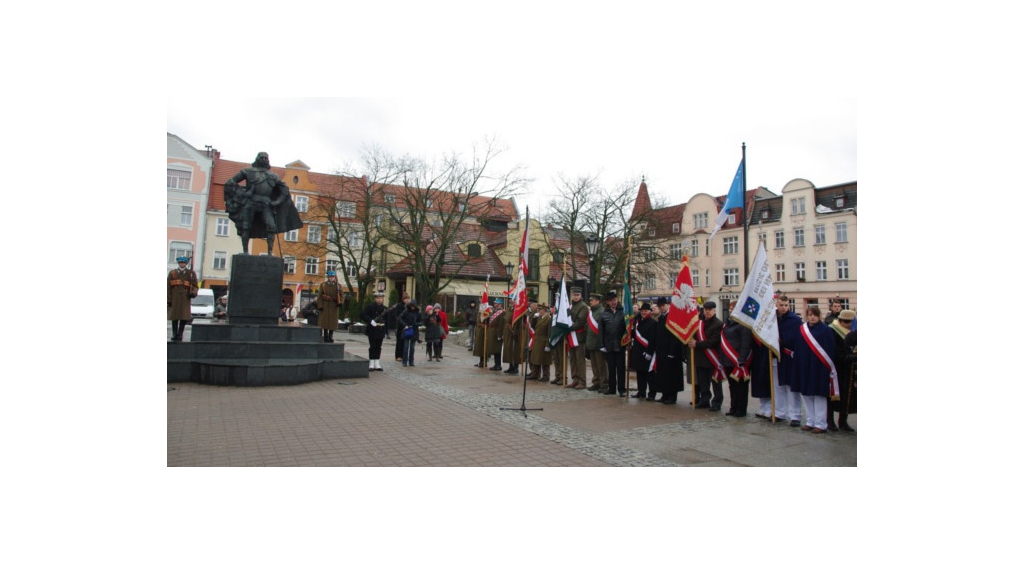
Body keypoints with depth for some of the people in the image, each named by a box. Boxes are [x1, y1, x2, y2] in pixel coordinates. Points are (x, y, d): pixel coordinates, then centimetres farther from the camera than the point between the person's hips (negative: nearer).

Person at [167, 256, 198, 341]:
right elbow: (168, 287, 7)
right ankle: (174, 335, 14)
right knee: (174, 317, 4)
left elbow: (195, 286, 7)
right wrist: (169, 300, 1)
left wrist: (193, 293, -14)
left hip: (186, 298, -1)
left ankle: (180, 334, 9)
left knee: (184, 317, -4)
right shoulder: (172, 273, 10)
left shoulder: (191, 273, 8)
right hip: (175, 299, 1)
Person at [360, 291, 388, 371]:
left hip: (381, 331, 4)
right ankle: (371, 364, 7)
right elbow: (362, 315, -11)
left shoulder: (385, 308, 10)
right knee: (373, 347, 0)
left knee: (378, 348, 7)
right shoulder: (370, 306, -4)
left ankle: (377, 364, 12)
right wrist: (370, 321, -20)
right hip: (372, 331, -4)